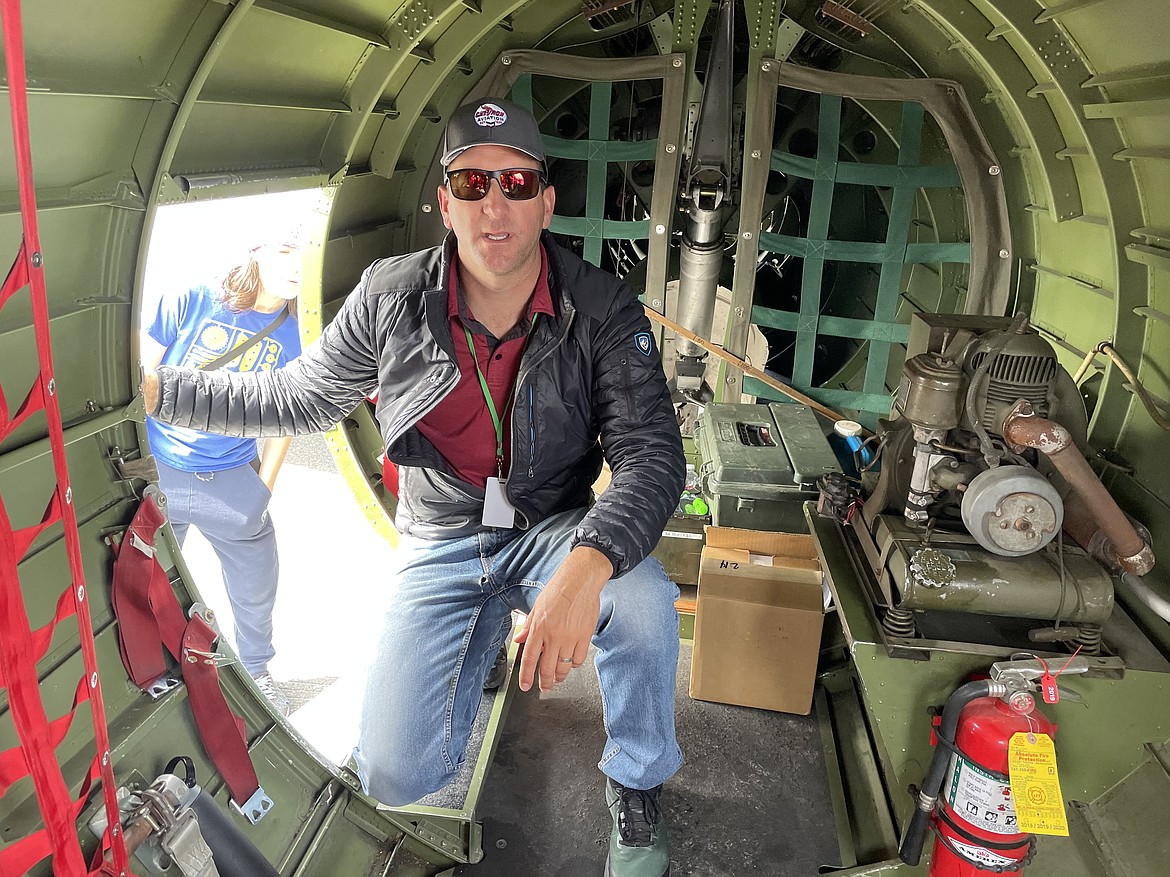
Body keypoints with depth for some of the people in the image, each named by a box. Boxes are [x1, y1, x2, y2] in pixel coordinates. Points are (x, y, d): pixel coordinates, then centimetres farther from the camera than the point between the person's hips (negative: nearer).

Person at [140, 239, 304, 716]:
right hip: (157, 471, -1)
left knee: (256, 587, 11)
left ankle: (256, 670, 38)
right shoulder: (191, 302, -9)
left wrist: (262, 490, 4)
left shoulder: (293, 335, -4)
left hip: (234, 479, 2)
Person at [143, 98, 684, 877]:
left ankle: (637, 793, -3)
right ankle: (485, 636, 22)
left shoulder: (602, 310, -14)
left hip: (555, 529, -1)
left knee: (643, 604, -35)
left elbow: (651, 454, -23)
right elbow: (294, 399, 6)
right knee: (395, 776, -10)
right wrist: (147, 385, -1)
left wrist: (586, 566, -42)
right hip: (442, 542, 1)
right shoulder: (391, 300, -8)